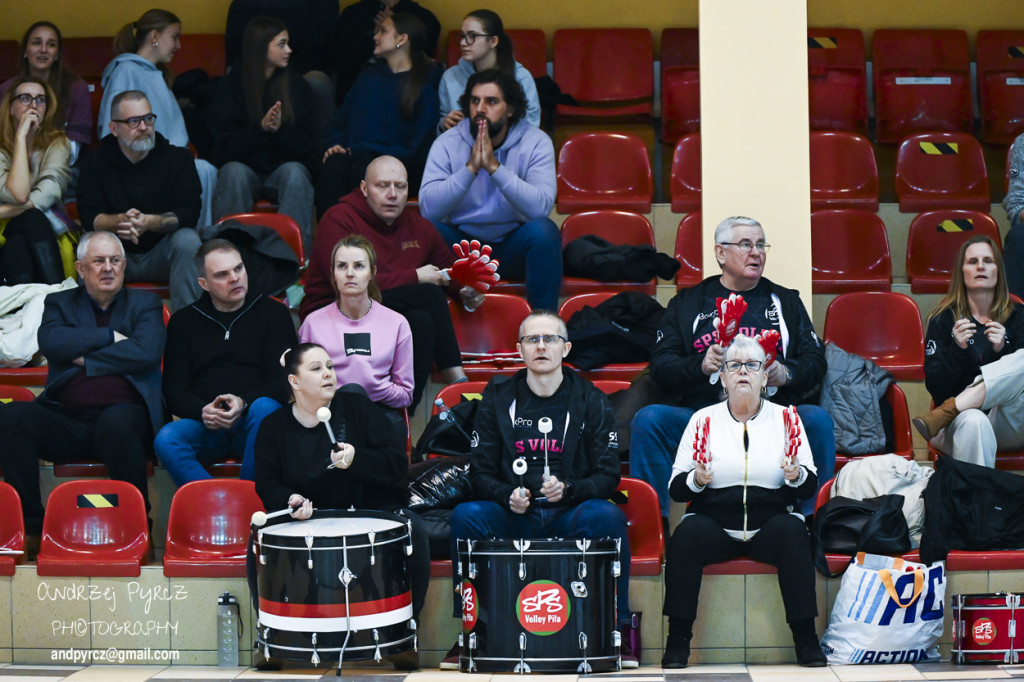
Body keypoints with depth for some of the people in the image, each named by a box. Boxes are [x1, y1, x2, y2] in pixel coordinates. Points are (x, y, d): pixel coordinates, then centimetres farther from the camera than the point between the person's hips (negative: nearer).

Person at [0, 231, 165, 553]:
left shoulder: (145, 304, 17)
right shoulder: (60, 303, 21)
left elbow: (147, 353, -4)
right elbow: (50, 342, -2)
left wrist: (86, 359, -2)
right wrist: (109, 337, -4)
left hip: (122, 413, -2)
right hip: (65, 420, 2)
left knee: (117, 421, -39)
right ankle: (32, 527, -20)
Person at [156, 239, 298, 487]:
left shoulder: (272, 313, 13)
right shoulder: (183, 322, 18)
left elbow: (283, 381, 4)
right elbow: (173, 390, 12)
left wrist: (243, 403, -17)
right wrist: (202, 412, -12)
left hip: (251, 423, -1)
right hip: (204, 427, 1)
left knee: (265, 407, -36)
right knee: (166, 440, -30)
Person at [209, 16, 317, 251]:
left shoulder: (297, 87, 5)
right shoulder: (231, 86, 1)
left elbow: (307, 148, 1)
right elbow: (224, 148, -5)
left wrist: (281, 129, -19)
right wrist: (260, 128, -21)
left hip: (284, 167, 1)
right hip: (246, 168, -1)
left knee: (295, 172, -33)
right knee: (233, 172, -34)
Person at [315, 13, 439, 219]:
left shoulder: (424, 86, 8)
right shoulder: (370, 74, 26)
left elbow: (418, 146, 0)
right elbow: (340, 118, 25)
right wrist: (334, 144, 2)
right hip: (354, 155, 4)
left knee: (363, 167, -40)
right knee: (333, 165, -34)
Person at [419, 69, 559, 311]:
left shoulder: (536, 142, -8)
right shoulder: (447, 143, -6)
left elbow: (541, 207, -25)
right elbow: (428, 208, -20)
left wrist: (494, 166, -30)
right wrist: (470, 168, -28)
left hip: (513, 249, 0)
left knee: (543, 230, -31)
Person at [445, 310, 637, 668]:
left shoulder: (590, 401, 4)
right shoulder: (498, 398, 7)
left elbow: (607, 475, 0)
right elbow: (480, 471, 6)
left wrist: (568, 489, -20)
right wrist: (508, 495, -16)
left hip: (571, 515, -1)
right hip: (514, 518, 1)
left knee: (607, 515, -33)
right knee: (465, 515, -27)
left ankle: (617, 626, -17)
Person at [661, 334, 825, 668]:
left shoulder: (785, 418, 9)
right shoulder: (703, 420, 7)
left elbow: (810, 487, 6)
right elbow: (675, 488, 4)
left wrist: (796, 475, -17)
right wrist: (697, 480, -17)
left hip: (769, 523, 0)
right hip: (715, 524, 0)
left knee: (792, 530, -31)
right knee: (687, 534, -30)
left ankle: (806, 640, -25)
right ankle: (678, 639, -22)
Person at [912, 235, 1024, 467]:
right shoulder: (944, 319, 6)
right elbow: (935, 387, -1)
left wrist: (1002, 351, -13)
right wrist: (958, 350, -16)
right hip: (961, 418, -2)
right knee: (973, 422, -41)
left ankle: (943, 414, -28)